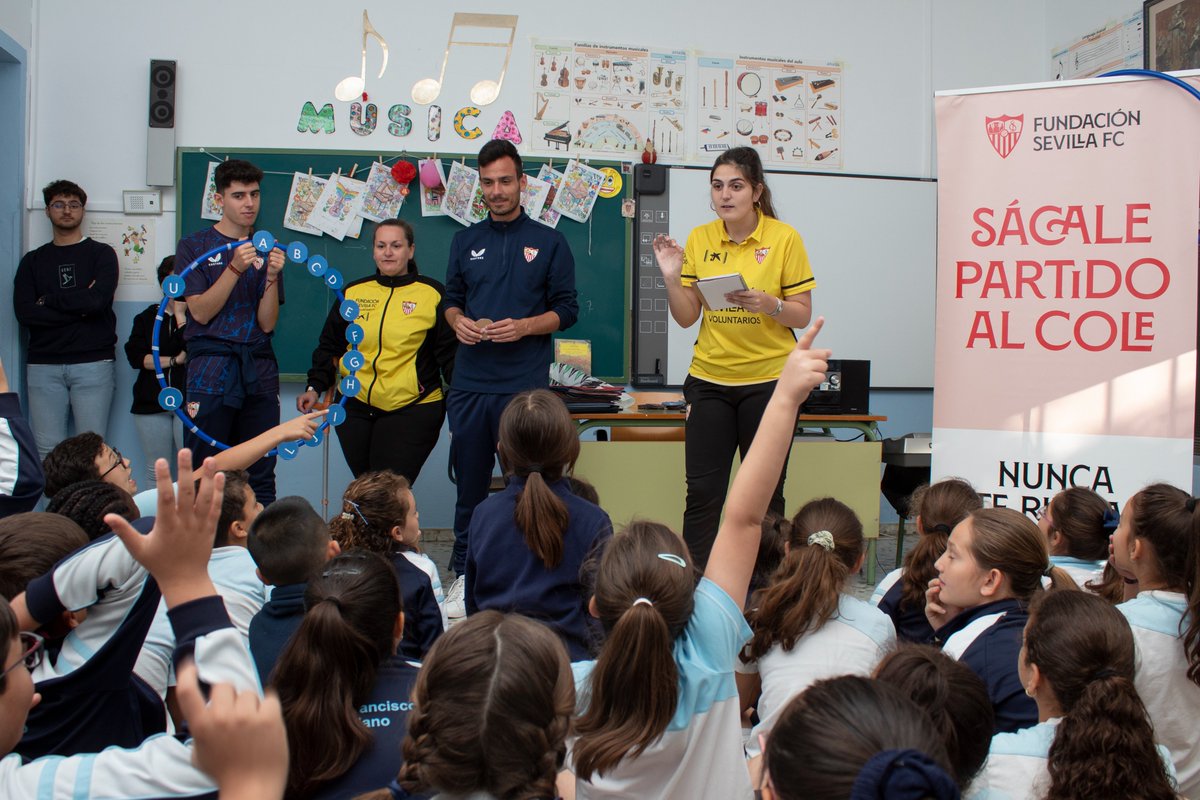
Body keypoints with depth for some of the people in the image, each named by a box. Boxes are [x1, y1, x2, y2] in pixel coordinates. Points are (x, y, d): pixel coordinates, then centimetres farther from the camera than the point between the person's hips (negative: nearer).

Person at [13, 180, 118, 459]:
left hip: (93, 363, -2)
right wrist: (80, 306, -7)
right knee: (47, 450, -2)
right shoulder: (33, 261, 16)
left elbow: (99, 299, -10)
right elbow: (24, 313, 0)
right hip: (43, 365, 2)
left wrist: (48, 300, 0)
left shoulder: (101, 254, 9)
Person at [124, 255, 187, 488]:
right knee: (156, 472, 6)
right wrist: (174, 361, -6)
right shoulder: (147, 317, 15)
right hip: (152, 402, 4)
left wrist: (180, 314, -5)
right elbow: (135, 356, 3)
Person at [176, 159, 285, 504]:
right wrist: (235, 268, -15)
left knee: (261, 477, 2)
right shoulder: (194, 246, 6)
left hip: (259, 371, 3)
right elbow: (200, 312, -5)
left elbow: (267, 323, 6)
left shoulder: (266, 250, 15)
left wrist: (271, 276, -9)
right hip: (211, 370, -3)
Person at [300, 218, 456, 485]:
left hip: (412, 411, -4)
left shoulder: (433, 294, 1)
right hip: (356, 408, 4)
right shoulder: (353, 292, 11)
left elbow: (450, 353, 0)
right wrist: (315, 387, 5)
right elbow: (329, 347, 17)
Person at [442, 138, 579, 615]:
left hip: (526, 384, -3)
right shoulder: (466, 241, 13)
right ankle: (464, 575, 17)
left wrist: (524, 326, -14)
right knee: (470, 482, 7)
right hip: (470, 383, 3)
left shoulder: (548, 243, 4)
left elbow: (566, 310, 3)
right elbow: (451, 300, 18)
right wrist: (458, 320, -4)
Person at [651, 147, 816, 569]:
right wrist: (671, 277, -10)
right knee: (702, 490, 1)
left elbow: (802, 315, -3)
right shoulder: (699, 239, 4)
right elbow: (687, 317, 6)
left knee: (766, 493, 5)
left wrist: (769, 305, -22)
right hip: (709, 379, 2)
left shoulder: (784, 237, -5)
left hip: (768, 379, -2)